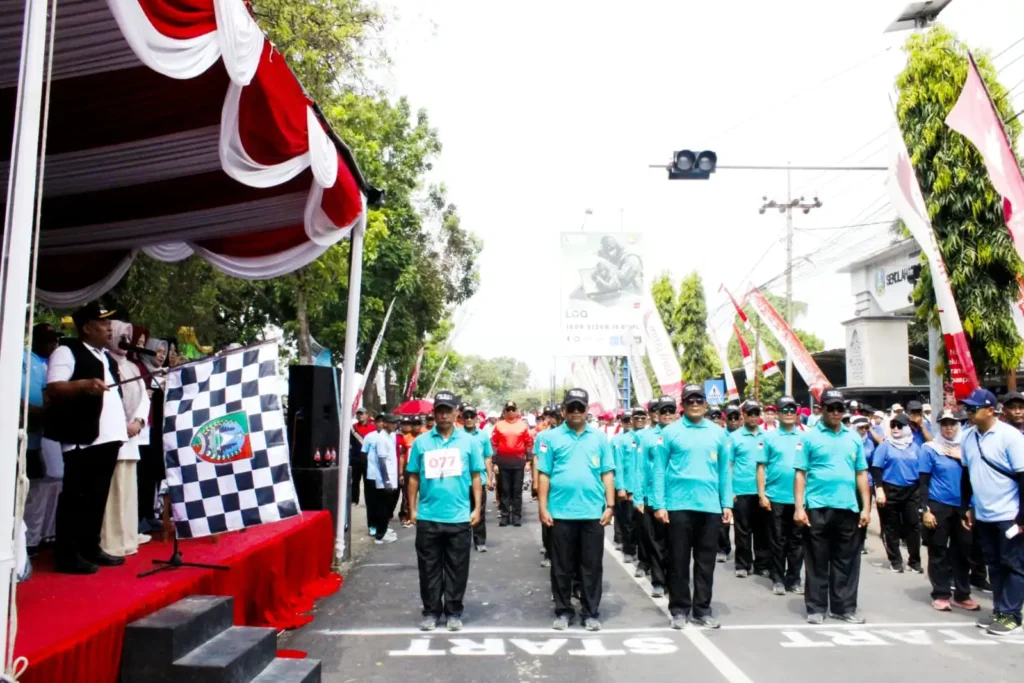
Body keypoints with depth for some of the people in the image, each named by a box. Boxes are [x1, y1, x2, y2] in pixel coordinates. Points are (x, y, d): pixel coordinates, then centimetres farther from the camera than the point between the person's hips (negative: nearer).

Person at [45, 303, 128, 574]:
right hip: (82, 439, -8)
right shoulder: (67, 352, -4)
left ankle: (90, 548, 21)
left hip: (108, 437, 8)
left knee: (98, 497, 13)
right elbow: (53, 389, -16)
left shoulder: (107, 357, 22)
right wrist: (84, 384, -31)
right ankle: (68, 555, 2)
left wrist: (122, 425, 20)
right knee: (76, 497, -4)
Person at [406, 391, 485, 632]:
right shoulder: (421, 442, 3)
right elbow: (414, 477, 6)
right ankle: (431, 611, 23)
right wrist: (412, 509, 3)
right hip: (427, 517, 1)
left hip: (459, 517, 0)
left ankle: (454, 612, 22)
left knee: (457, 568, 8)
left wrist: (477, 508, 0)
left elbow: (476, 477, 4)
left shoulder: (468, 441, 2)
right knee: (429, 568, 10)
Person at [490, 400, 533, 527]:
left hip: (519, 460, 0)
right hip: (503, 460, 0)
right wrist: (494, 462, 0)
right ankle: (505, 516, 12)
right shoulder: (499, 425, 3)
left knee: (517, 489, 4)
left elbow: (529, 444, 6)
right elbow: (494, 444, 4)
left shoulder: (523, 425, 4)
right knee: (504, 489, 5)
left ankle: (517, 516, 11)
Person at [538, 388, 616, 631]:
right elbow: (544, 474, 1)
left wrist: (610, 505, 0)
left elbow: (607, 474, 6)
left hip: (593, 512, 1)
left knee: (592, 567, 9)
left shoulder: (599, 437, 6)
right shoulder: (551, 437, 2)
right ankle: (563, 612, 23)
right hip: (561, 512, -1)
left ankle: (591, 613, 21)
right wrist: (543, 507, -3)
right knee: (562, 567, 10)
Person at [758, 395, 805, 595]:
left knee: (797, 540, 9)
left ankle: (794, 579, 20)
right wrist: (761, 494, -6)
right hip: (775, 497, -1)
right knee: (777, 540, 7)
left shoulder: (804, 437, 4)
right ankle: (778, 579, 16)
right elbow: (761, 467, 0)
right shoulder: (769, 437, 0)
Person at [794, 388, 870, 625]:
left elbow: (861, 473, 12)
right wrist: (799, 507, -9)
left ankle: (844, 607, 22)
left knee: (846, 561, 10)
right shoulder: (810, 437, -1)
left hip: (848, 508, 3)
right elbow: (800, 473, -4)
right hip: (817, 507, -3)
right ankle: (816, 608, 15)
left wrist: (866, 507, 7)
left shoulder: (854, 438, 10)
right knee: (817, 561, 5)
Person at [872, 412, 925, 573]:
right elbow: (876, 468, -8)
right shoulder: (885, 446, -3)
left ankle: (914, 561, 17)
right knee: (892, 526, 5)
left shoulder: (914, 447, 9)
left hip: (911, 491, 3)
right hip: (890, 490, -3)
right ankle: (895, 560, 16)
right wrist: (879, 489, -16)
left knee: (913, 525, 4)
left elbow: (921, 469, 14)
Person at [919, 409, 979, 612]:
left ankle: (962, 595, 21)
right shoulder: (930, 449, -3)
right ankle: (940, 595, 12)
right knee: (939, 552, 3)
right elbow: (923, 482, -4)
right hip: (938, 506, -4)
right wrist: (925, 510, -10)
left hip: (962, 506, 4)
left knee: (963, 550, 9)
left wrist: (962, 459, -6)